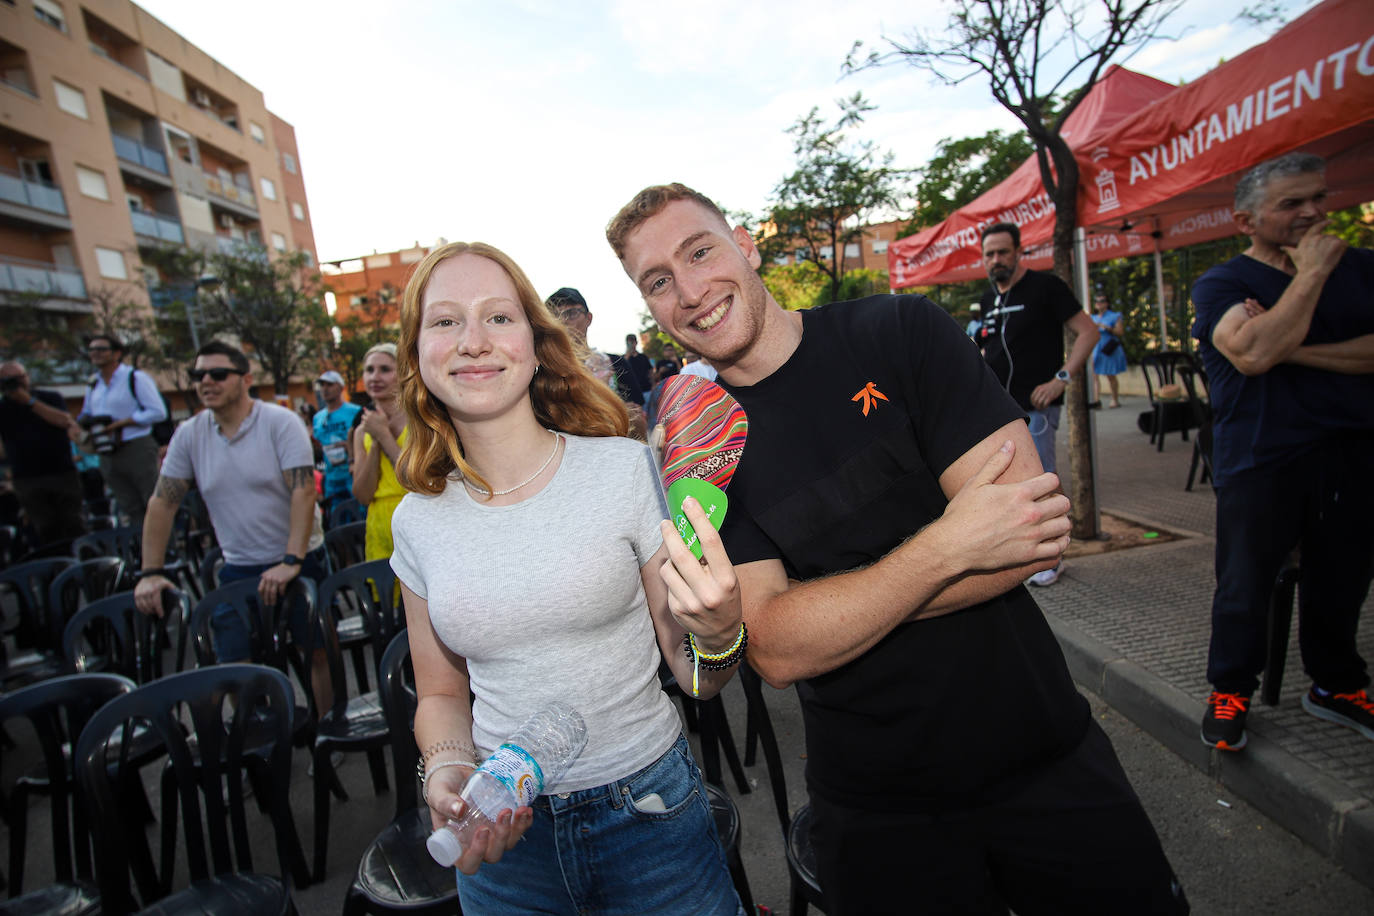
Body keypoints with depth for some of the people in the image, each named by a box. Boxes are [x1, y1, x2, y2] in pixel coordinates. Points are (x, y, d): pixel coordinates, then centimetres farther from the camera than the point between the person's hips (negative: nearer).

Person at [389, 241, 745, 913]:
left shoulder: (627, 468, -14)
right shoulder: (418, 520, -5)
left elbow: (696, 677, -7)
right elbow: (442, 694, 8)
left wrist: (718, 635, -29)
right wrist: (447, 770, -11)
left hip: (649, 812, -2)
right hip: (504, 835, 3)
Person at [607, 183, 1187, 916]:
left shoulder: (900, 331, -11)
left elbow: (1038, 535, -18)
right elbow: (776, 651, -18)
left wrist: (832, 610, -20)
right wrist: (948, 547, -27)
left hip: (1046, 753, 1)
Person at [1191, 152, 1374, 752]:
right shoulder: (1221, 284, -2)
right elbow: (1253, 354, -21)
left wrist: (1292, 350, -13)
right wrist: (1311, 272, -13)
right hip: (1259, 460, -4)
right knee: (1245, 584, 2)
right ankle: (1229, 690, 19)